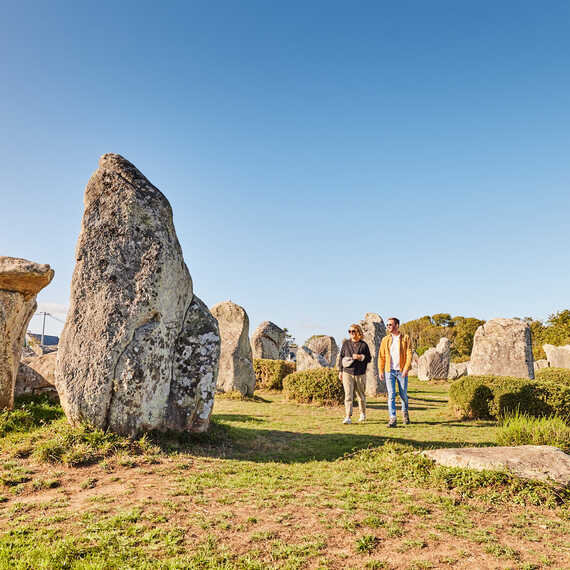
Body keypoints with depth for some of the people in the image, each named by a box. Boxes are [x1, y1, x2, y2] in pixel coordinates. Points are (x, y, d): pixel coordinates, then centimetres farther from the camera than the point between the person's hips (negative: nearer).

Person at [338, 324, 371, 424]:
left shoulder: (364, 345, 2)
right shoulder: (346, 343, 6)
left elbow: (369, 358, 5)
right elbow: (341, 357, 11)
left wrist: (360, 357, -14)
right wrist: (340, 371, 8)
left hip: (360, 374, 0)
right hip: (347, 373, 0)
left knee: (361, 395, 12)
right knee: (348, 395, -9)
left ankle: (363, 413, 34)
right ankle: (348, 417, -9)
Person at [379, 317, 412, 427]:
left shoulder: (405, 338, 1)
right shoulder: (385, 340, 8)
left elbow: (409, 355, -5)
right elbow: (381, 356, 10)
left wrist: (406, 368, -16)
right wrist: (381, 371, 4)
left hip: (402, 371, -1)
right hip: (389, 371, 1)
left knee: (403, 394, 8)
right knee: (391, 395, -5)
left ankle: (405, 412, 35)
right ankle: (392, 419, -3)